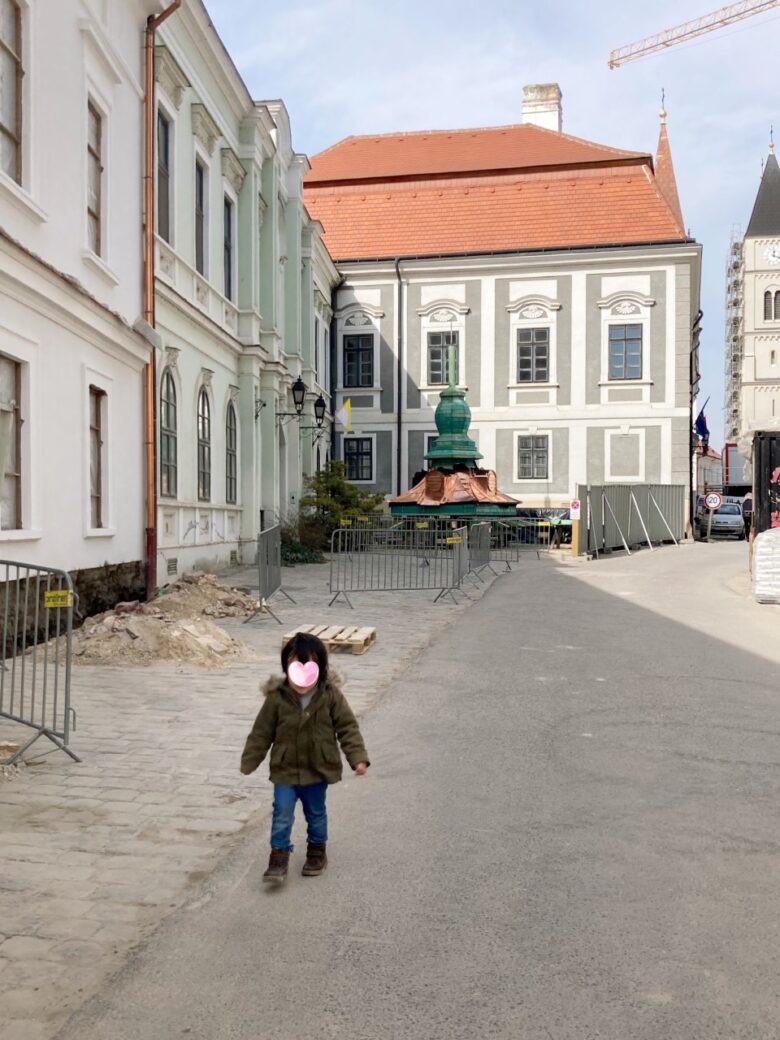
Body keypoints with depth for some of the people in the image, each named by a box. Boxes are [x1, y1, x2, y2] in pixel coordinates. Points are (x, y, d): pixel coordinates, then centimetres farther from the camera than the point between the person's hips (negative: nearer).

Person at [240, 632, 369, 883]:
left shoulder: (331, 696, -13)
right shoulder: (277, 697, -14)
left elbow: (347, 727, -9)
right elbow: (262, 731, -5)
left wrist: (358, 757, -16)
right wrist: (249, 761, 0)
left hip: (318, 769, 1)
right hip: (285, 770, -1)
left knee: (316, 813, 17)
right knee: (282, 813, -3)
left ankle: (317, 850, 36)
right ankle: (279, 856, 11)